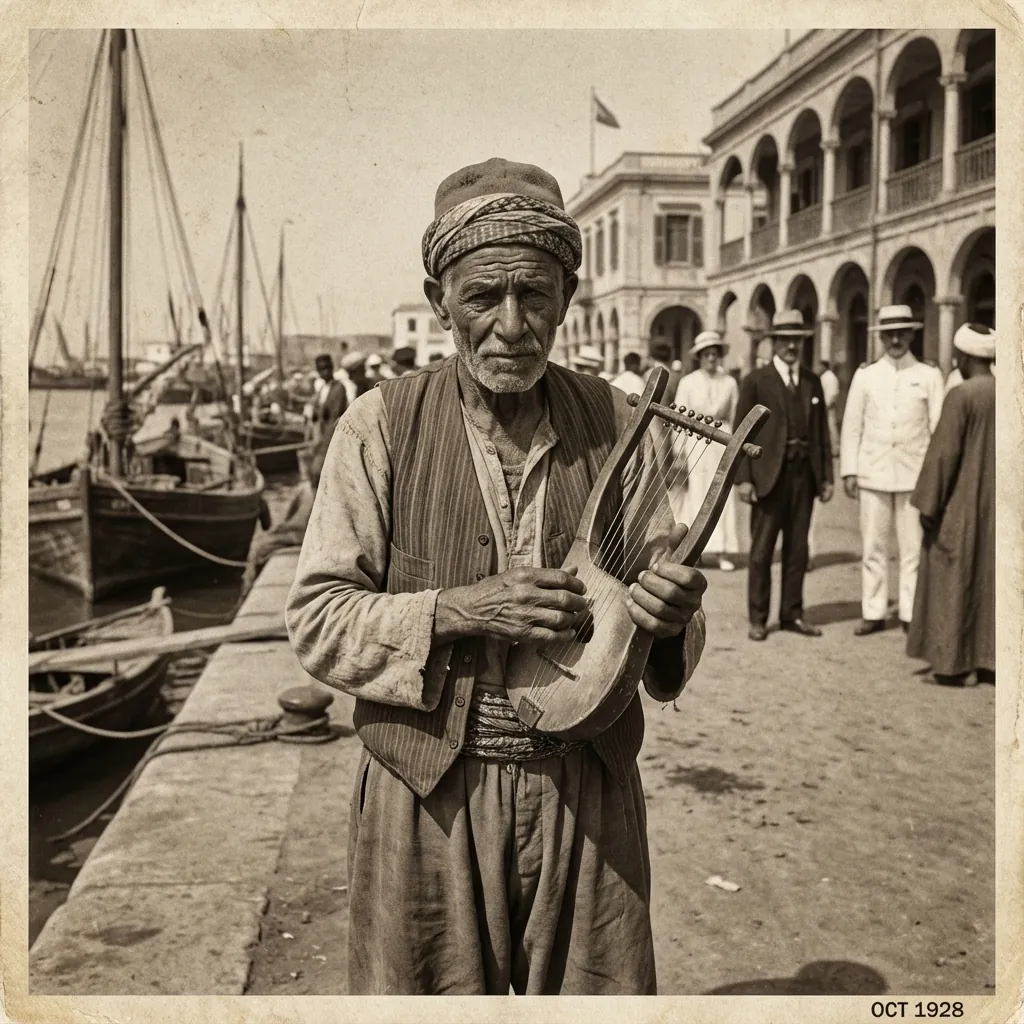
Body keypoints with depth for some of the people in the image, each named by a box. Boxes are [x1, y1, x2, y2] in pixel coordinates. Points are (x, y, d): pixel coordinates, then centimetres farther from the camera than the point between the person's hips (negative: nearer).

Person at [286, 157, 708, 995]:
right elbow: (316, 620, -6)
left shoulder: (612, 422, 0)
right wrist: (457, 610, -21)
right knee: (432, 989, 14)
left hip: (587, 792, 2)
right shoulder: (383, 424, -6)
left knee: (596, 990, 15)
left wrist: (670, 611, -19)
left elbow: (663, 578, 4)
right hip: (428, 796, -1)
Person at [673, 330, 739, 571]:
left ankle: (723, 552, 0)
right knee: (694, 495, 0)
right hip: (694, 441, -1)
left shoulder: (729, 383, 6)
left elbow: (734, 417, 9)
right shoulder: (688, 382, 3)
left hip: (722, 439, 1)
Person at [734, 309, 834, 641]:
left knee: (797, 549, 9)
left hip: (804, 474, 4)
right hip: (769, 475, -4)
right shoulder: (756, 381, -1)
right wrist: (743, 478, -11)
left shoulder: (812, 382, 12)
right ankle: (757, 618, 10)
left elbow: (822, 431, 12)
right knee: (761, 551, 2)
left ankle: (792, 614, 19)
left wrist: (827, 476, 7)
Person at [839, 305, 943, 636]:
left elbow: (939, 427, 4)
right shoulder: (865, 375, 8)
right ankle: (873, 612, 11)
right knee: (872, 546, 3)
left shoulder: (929, 375, 6)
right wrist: (848, 471, 2)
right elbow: (851, 426, 8)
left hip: (915, 474, -1)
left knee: (913, 547, 1)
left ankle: (911, 614, 10)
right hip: (873, 474, 1)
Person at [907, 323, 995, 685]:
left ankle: (953, 663, 6)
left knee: (955, 580, 3)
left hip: (962, 505, -6)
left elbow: (943, 453, -17)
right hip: (998, 505, 6)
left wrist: (928, 504, -11)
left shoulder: (962, 395, -16)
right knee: (992, 579, 12)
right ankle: (990, 661, 16)